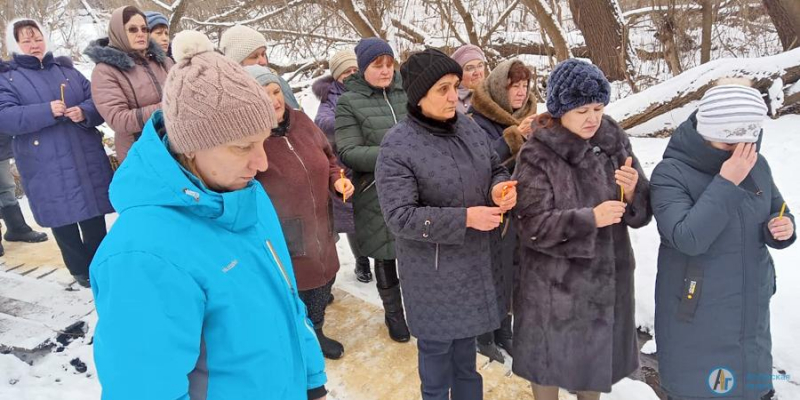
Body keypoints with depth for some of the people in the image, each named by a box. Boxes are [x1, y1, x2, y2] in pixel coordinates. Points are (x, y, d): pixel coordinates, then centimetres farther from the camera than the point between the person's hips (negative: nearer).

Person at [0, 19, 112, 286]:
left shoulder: (66, 69, 14)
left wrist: (85, 112, -15)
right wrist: (46, 111, -23)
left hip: (87, 159, 2)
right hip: (47, 169, -2)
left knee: (94, 218, 7)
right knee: (63, 221, 7)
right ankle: (81, 270, 23)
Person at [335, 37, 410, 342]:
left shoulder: (405, 93, 5)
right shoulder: (349, 102, -3)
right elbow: (348, 152, -11)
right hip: (375, 194, -2)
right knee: (384, 255, 14)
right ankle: (393, 312, 35)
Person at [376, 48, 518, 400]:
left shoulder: (467, 126, -1)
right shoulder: (397, 147, -20)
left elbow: (496, 169, 12)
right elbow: (399, 216, -23)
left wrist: (500, 188, -12)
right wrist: (464, 218, -27)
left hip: (476, 262, 6)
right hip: (434, 275, -6)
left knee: (465, 345, 25)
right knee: (437, 349, 13)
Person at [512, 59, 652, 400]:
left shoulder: (615, 142, -1)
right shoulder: (537, 156, -15)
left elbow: (641, 213, 2)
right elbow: (533, 226, -19)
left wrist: (633, 191, -20)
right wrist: (590, 218, -29)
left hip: (607, 276, 5)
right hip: (554, 283, -4)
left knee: (596, 355, 21)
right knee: (551, 357, 11)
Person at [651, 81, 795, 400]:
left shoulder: (756, 164, -1)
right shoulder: (671, 173, -18)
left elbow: (778, 213, 12)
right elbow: (688, 238, -29)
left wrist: (782, 229, -11)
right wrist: (726, 183, -29)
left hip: (751, 311, 6)